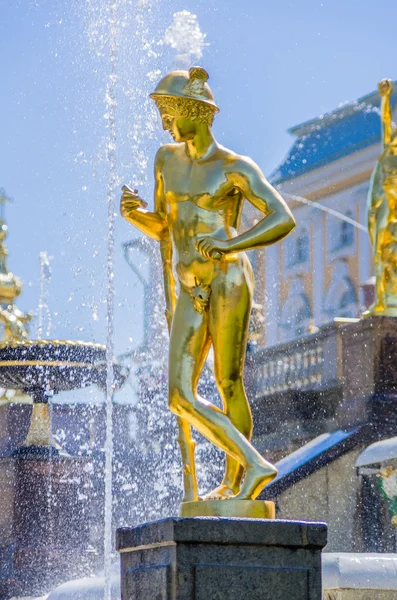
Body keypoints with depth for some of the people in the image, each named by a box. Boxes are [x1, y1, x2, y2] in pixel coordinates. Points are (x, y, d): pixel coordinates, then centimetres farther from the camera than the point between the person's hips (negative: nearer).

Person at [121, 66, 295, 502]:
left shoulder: (236, 168, -3)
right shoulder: (167, 159, 16)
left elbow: (283, 219, -12)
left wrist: (230, 245, -25)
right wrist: (134, 214, 0)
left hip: (227, 280, -6)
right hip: (190, 291, 6)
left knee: (228, 384, -4)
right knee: (180, 397, -4)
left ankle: (234, 483, 7)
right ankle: (254, 465, 0)